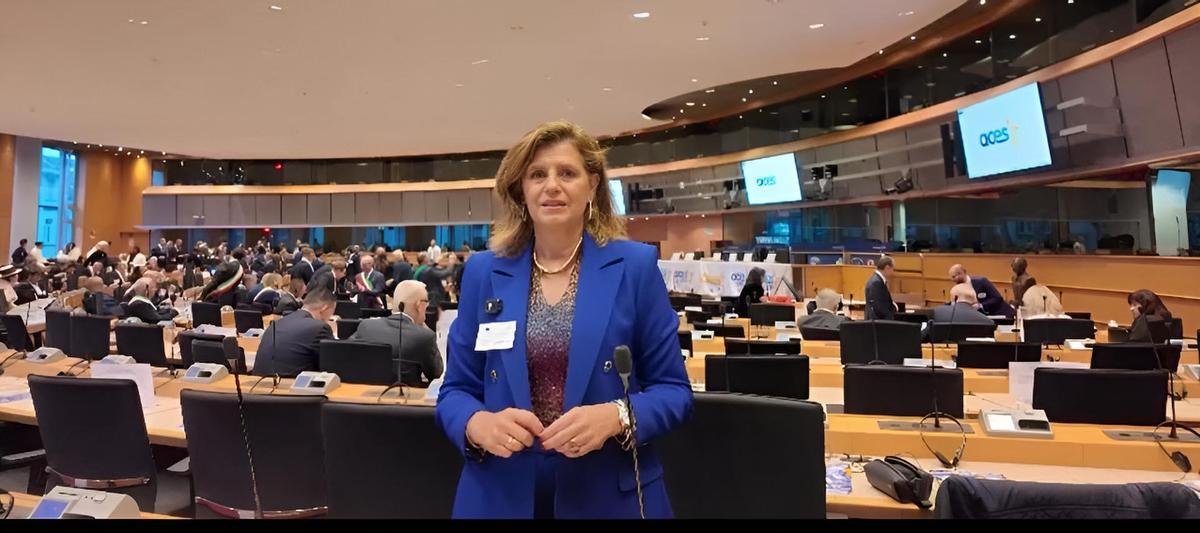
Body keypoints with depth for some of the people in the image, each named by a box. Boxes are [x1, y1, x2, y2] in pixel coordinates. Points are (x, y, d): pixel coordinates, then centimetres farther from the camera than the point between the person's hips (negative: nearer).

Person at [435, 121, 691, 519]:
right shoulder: (483, 272, 0)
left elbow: (673, 389, -3)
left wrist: (616, 417, -21)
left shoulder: (635, 266, -6)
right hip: (501, 495, 2)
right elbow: (455, 391, 4)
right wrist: (480, 424, -17)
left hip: (612, 497, -1)